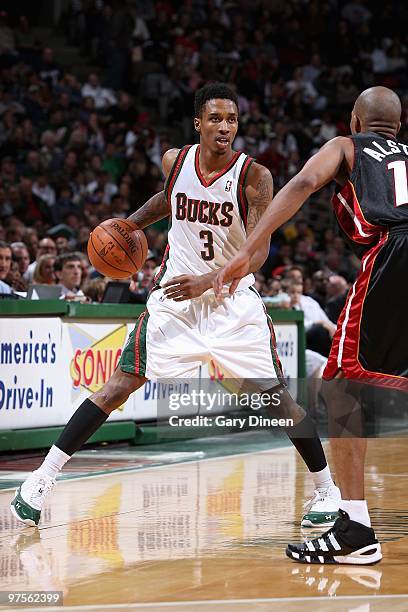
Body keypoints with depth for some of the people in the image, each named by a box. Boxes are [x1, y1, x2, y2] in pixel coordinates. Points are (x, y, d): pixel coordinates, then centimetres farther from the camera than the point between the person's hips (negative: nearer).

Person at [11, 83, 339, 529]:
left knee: (275, 396, -5)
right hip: (176, 294, 2)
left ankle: (326, 488, 12)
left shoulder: (254, 176, -13)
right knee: (122, 383, -6)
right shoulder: (174, 161, -3)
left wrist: (208, 280, -30)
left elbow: (259, 251, -18)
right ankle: (43, 477, -3)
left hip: (235, 298, -2)